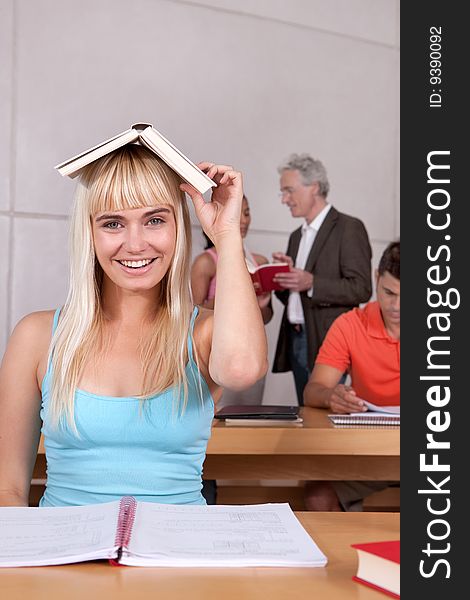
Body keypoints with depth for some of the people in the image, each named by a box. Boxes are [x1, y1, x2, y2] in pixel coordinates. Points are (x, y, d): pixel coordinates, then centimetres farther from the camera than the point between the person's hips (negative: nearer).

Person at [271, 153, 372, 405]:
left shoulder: (349, 228, -6)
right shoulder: (297, 236, 19)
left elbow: (361, 289, -14)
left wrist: (311, 283, -23)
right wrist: (283, 280, 0)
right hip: (297, 341, 8)